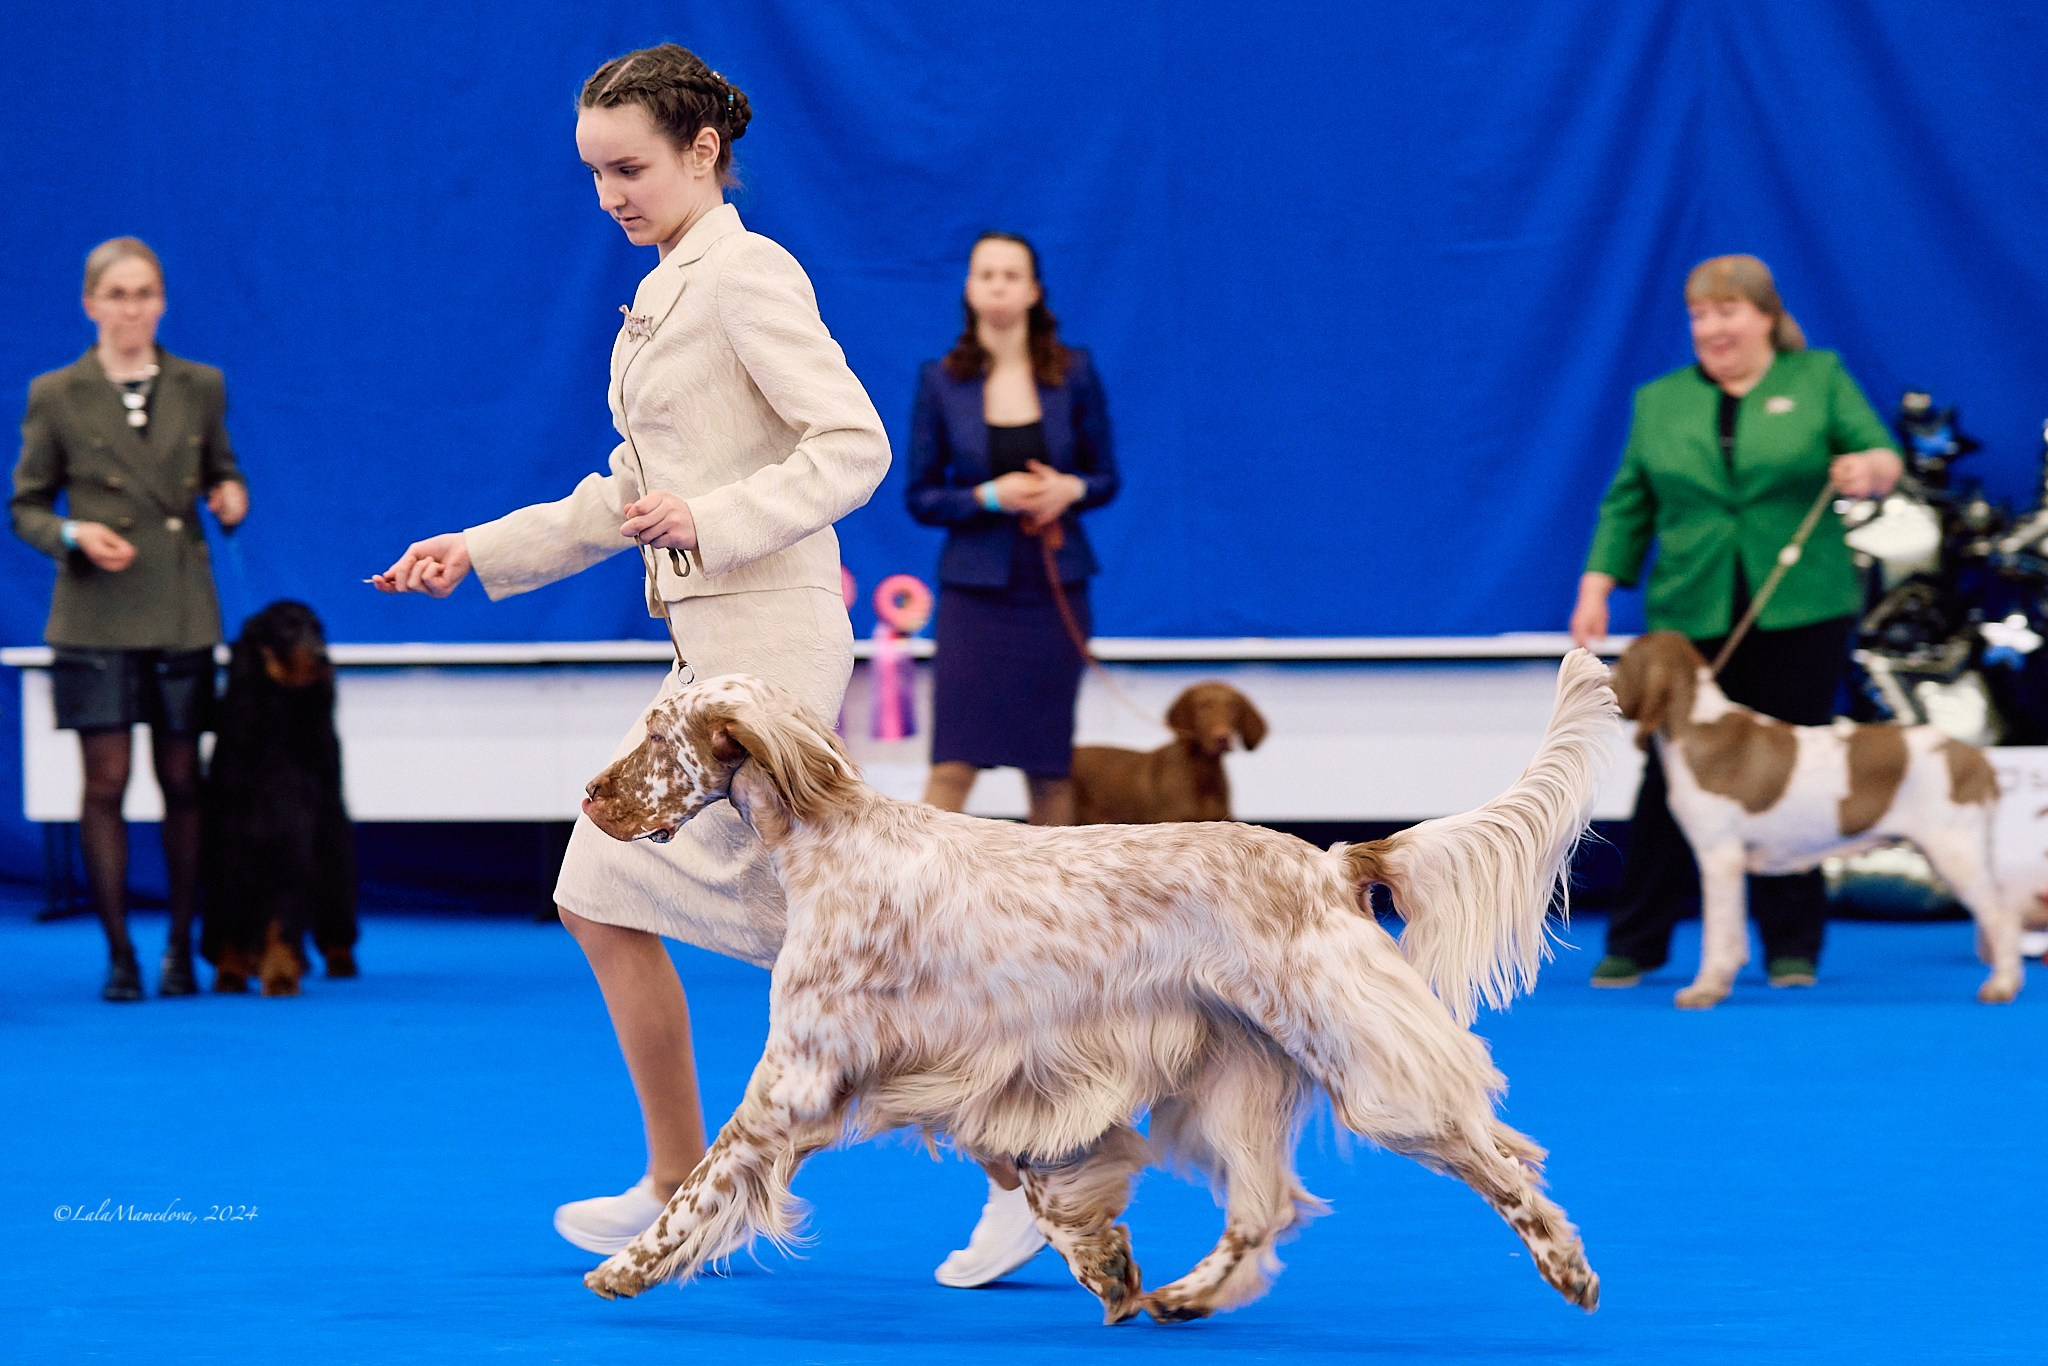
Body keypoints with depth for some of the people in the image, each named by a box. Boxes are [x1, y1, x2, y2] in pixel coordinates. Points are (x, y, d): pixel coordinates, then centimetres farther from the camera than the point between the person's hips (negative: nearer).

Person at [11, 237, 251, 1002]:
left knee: (182, 782, 4)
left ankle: (181, 946, 14)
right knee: (105, 783, -3)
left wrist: (231, 499, -5)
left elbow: (222, 474, 18)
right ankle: (119, 953, 3)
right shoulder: (56, 396, 1)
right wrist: (73, 535, -13)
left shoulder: (200, 387, 7)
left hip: (182, 614, 2)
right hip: (97, 616, -2)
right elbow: (26, 507, 6)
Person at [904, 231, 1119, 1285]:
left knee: (1050, 771, 7)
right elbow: (919, 495, 1)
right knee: (953, 766, -11)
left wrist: (1069, 492, -13)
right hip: (974, 593, -1)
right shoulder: (942, 382, 0)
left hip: (1054, 593, 1)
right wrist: (988, 497, -16)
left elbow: (1107, 474, 9)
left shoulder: (1071, 374, 2)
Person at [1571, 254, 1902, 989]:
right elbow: (1627, 505, 13)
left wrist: (1870, 470, -23)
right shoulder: (1658, 402, 12)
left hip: (1798, 617, -2)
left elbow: (1883, 456, -1)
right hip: (1690, 620, 2)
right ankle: (1634, 943, 7)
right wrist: (1597, 586, 3)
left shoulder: (1820, 379, 6)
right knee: (1672, 779, 0)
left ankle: (1792, 947, 9)